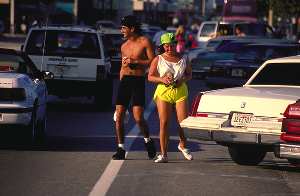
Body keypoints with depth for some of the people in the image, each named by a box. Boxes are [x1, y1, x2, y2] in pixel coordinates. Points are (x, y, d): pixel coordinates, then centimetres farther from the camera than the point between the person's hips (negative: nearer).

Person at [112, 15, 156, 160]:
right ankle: (120, 149, 5)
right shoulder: (124, 46, 16)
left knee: (138, 118, -12)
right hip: (124, 80, 5)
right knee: (119, 117, -3)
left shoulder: (145, 42, -1)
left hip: (138, 81, -5)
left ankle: (148, 140, 14)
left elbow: (152, 62, -6)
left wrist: (135, 62, -13)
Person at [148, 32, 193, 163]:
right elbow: (150, 77, 3)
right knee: (164, 123, -6)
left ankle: (182, 146, 27)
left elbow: (189, 74, 16)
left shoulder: (183, 59, 10)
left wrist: (182, 80, -5)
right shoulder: (158, 60, 4)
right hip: (163, 92, -1)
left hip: (180, 92, 2)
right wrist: (162, 79, -14)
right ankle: (163, 154, -4)